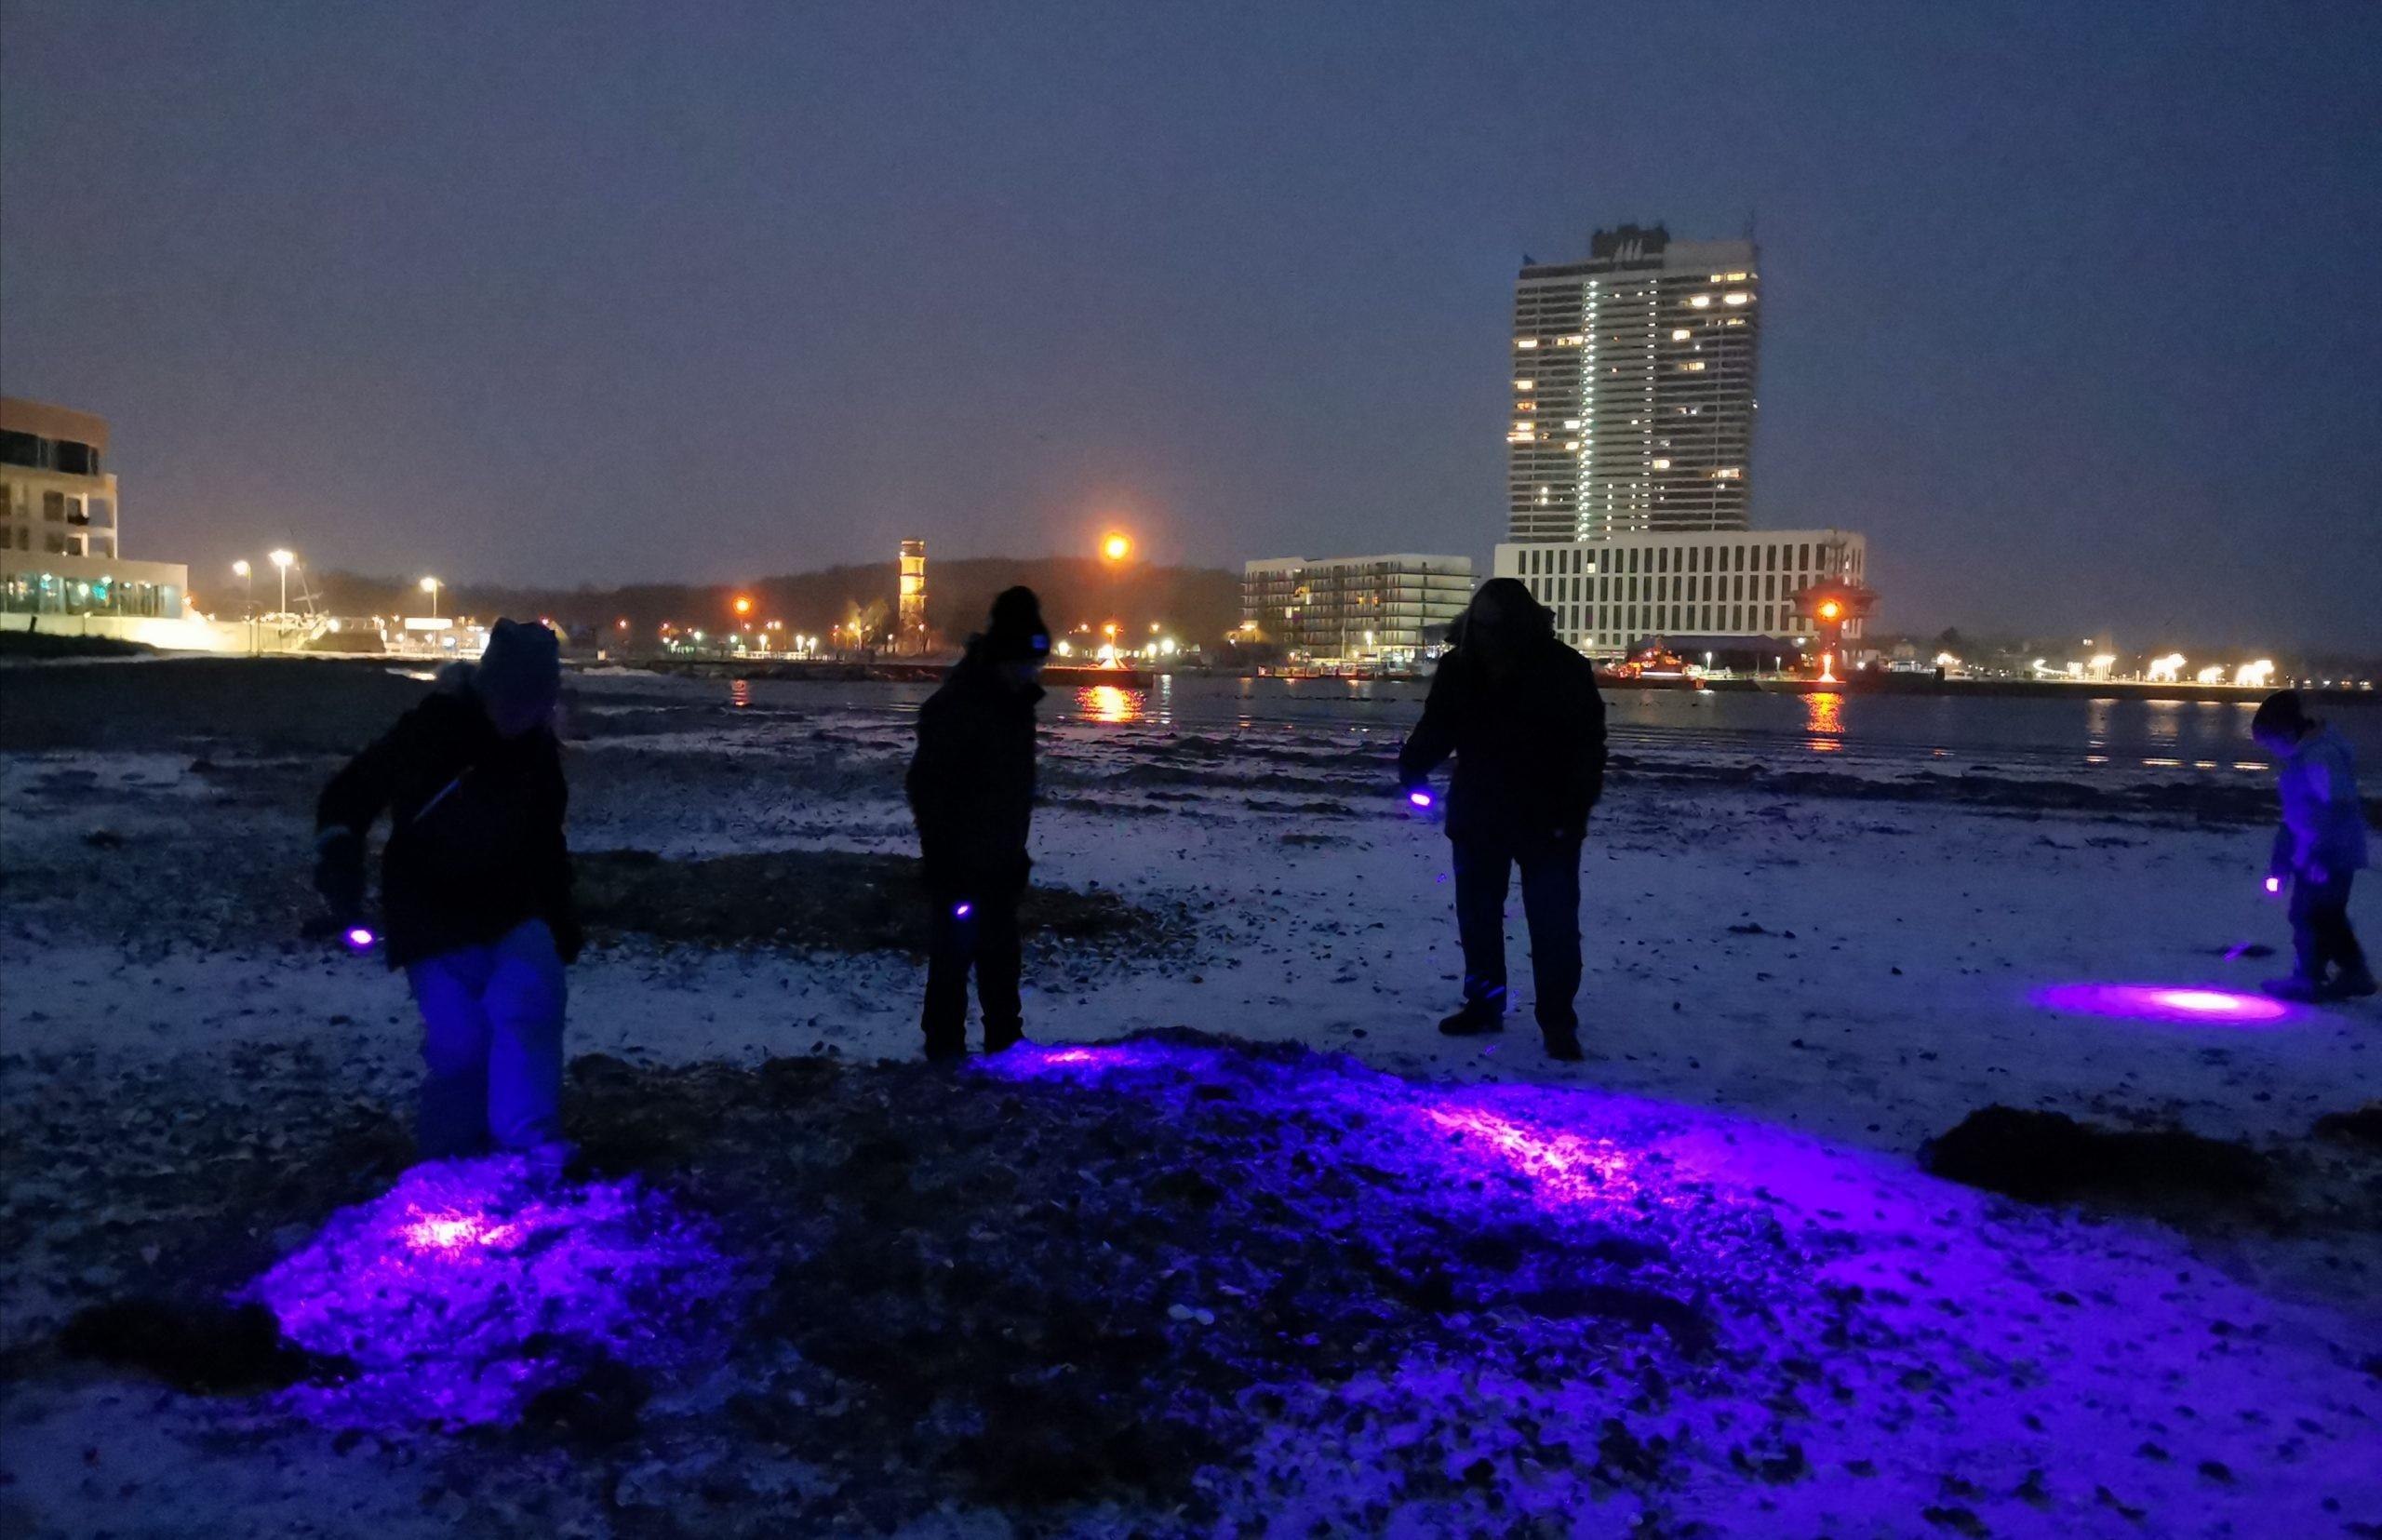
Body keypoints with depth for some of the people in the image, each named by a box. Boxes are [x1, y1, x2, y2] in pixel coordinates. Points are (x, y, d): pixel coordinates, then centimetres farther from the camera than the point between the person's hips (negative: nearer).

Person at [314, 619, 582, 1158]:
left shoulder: (538, 748, 3)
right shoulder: (428, 731, -14)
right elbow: (348, 794, -7)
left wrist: (562, 919, 18)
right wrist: (338, 850, -27)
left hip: (511, 912, 4)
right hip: (434, 922, -3)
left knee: (529, 1001, -22)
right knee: (460, 1041, -13)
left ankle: (529, 1150, -20)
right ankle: (451, 1161, 10)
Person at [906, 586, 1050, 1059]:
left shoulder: (1015, 700, 6)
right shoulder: (954, 706, -20)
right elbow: (927, 789, -22)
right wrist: (944, 869, -22)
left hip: (1002, 861, 8)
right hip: (960, 866, -8)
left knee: (1001, 954, 17)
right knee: (954, 952, 0)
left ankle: (1005, 1043, 29)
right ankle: (945, 1050, 12)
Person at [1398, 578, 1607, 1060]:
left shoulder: (1563, 669, -13)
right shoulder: (1459, 666, -3)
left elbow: (1587, 745, -11)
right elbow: (1436, 726, 4)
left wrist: (1575, 809, -19)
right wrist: (1413, 765, -16)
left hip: (1546, 820, -4)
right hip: (1477, 814, 4)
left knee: (1553, 922, -3)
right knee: (1477, 913, 13)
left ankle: (1557, 1021, 7)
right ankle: (1484, 1002, 28)